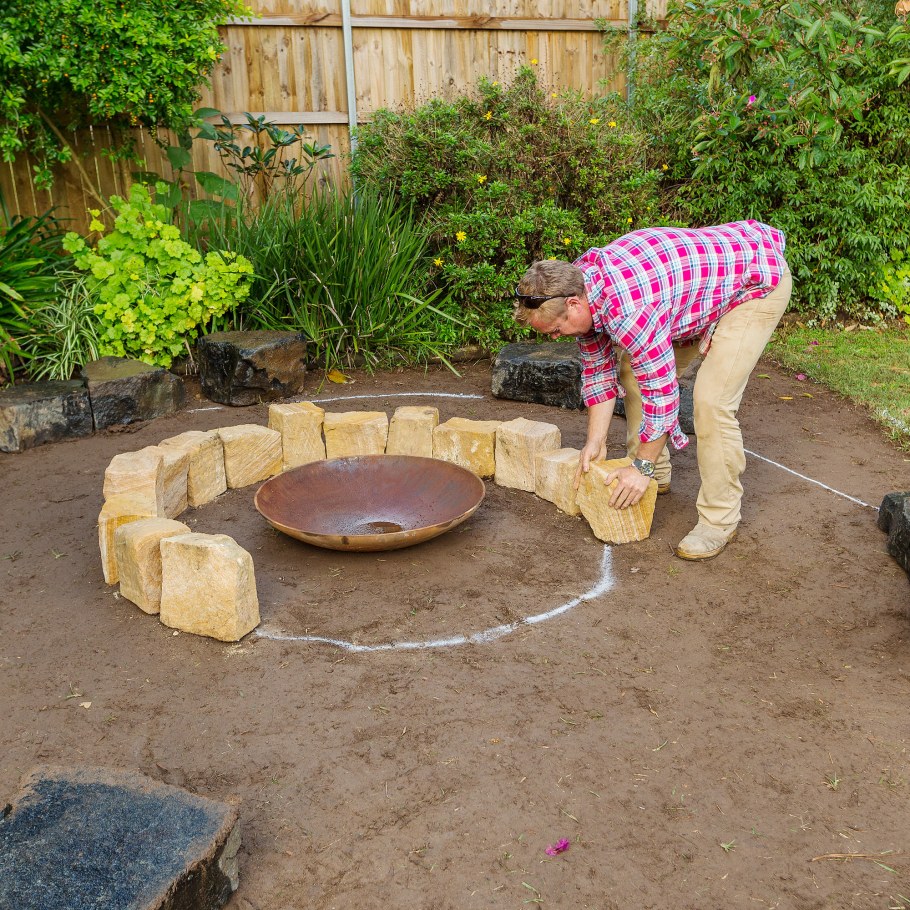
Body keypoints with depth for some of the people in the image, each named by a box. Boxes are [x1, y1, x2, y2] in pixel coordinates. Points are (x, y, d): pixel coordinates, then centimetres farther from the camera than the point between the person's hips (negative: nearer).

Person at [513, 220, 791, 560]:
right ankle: (656, 478, 23)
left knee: (712, 399, -20)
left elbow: (661, 392, -30)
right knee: (634, 371, 8)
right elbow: (597, 368, 1)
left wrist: (642, 467, -18)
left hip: (759, 279, -9)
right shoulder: (574, 286, -10)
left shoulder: (627, 309, -38)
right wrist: (595, 442, -1)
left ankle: (720, 520, -5)